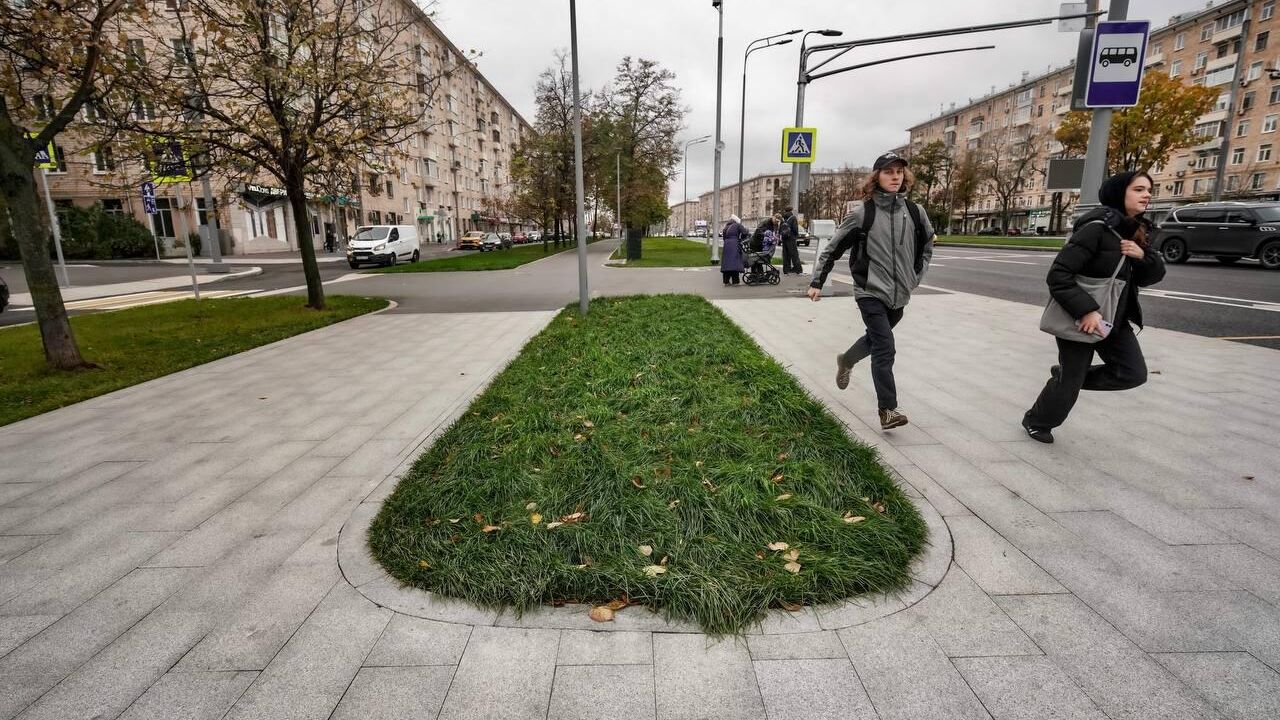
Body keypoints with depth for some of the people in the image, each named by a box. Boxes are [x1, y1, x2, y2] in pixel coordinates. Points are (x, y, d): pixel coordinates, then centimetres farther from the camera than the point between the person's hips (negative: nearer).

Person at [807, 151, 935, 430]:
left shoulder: (914, 212, 3)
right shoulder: (862, 212, -9)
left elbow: (927, 245, 21)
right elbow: (834, 248, -3)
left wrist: (917, 276, 15)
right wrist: (817, 282, -2)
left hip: (899, 294, 5)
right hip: (871, 292, -5)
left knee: (876, 339, 21)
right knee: (885, 348, -13)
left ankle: (846, 360, 51)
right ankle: (888, 410, -8)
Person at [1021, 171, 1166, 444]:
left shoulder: (1137, 232, 6)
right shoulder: (1096, 228, -20)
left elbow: (1153, 275, 9)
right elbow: (1058, 274, -25)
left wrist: (1143, 255, -12)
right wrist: (1086, 310, -29)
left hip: (1115, 318, 8)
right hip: (1081, 319, -8)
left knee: (1134, 373, 5)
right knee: (1070, 382, 4)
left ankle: (1066, 374, 23)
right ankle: (1035, 421, 27)